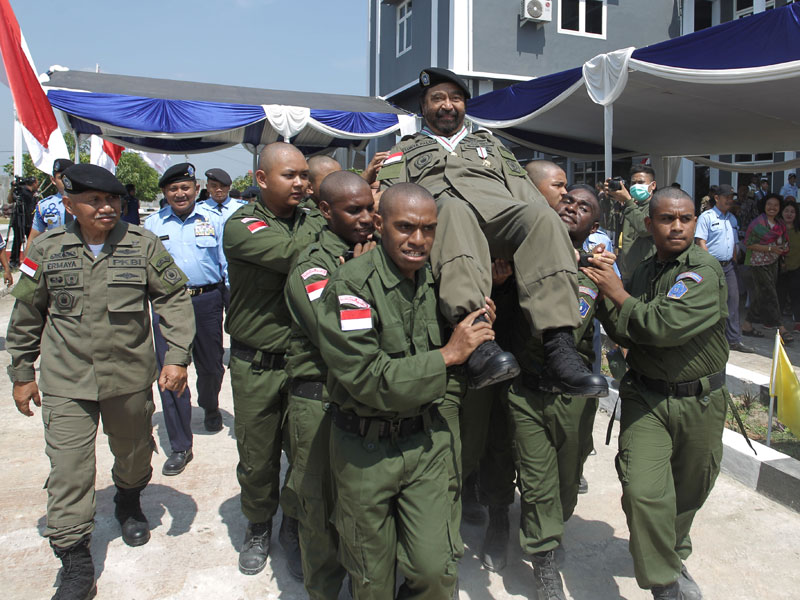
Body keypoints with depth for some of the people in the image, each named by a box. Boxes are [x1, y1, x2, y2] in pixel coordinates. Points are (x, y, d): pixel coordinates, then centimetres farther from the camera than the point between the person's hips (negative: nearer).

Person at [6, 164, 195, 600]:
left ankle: (128, 502, 50)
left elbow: (173, 300, -1)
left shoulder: (143, 244, -4)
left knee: (133, 453, 19)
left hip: (131, 376, 1)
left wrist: (177, 357, -9)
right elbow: (26, 316, 8)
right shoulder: (47, 249, -1)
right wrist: (22, 373, 10)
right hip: (66, 383, 0)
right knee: (69, 467, -2)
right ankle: (75, 561, 12)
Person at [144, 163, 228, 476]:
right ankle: (180, 446, 9)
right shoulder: (152, 224, 7)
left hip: (207, 300, 0)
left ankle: (210, 407, 49)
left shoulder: (213, 221, 3)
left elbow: (227, 264, 4)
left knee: (211, 367, 14)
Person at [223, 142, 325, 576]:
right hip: (257, 366, -2)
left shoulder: (314, 220, 6)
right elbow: (292, 253, -26)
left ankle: (297, 524, 35)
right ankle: (259, 527, 38)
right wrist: (324, 224, -16)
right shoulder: (241, 225, -10)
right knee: (257, 458, 13)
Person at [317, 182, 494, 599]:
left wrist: (479, 336, -5)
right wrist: (447, 356, -19)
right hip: (365, 450, -4)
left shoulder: (437, 279, 0)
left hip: (426, 441, 4)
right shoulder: (352, 284, -18)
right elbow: (368, 380, -24)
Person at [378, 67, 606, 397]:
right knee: (453, 209, -40)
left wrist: (559, 243, 8)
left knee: (540, 215, -33)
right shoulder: (404, 151, 35)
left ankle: (561, 352, -43)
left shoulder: (489, 144, 39)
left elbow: (526, 192, 26)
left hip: (500, 213, 2)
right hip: (435, 217, -2)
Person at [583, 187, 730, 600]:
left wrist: (618, 294, -16)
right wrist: (606, 299, -11)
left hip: (699, 400, -2)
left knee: (688, 493, 17)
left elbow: (666, 326, -26)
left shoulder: (705, 271, -13)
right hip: (646, 398, 3)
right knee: (643, 491, -13)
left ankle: (673, 554, 46)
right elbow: (625, 336, 4)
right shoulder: (642, 272, 6)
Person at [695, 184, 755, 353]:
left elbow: (734, 243, 22)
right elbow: (700, 242, -12)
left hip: (728, 266, 7)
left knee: (733, 301, 5)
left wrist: (734, 261, 14)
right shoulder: (706, 217, -6)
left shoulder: (732, 218, 16)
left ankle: (734, 340, 11)